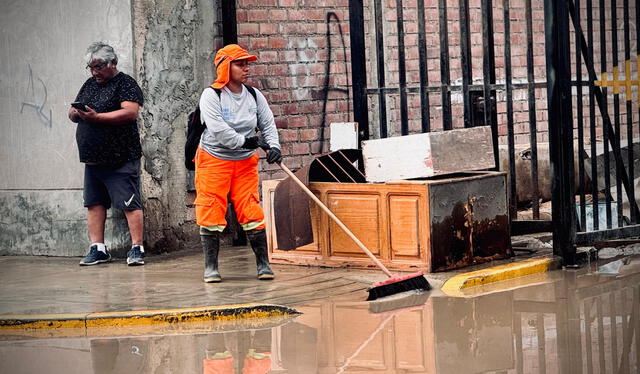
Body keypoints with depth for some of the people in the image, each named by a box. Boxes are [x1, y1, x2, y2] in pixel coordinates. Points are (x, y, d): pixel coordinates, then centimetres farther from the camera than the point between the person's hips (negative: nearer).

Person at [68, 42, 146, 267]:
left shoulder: (125, 84, -5)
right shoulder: (89, 85, 18)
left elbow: (130, 112, -19)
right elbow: (73, 115, 22)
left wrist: (97, 117, -22)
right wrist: (76, 113, -4)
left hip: (121, 159, -8)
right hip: (92, 159, 8)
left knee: (130, 203, -8)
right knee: (94, 204, 8)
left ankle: (137, 248, -5)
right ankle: (98, 249, 13)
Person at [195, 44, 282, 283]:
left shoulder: (254, 95, 5)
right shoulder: (211, 95, -11)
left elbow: (268, 124, 2)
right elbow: (218, 130, -22)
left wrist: (274, 146, -17)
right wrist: (246, 141, -26)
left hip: (245, 163, 4)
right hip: (214, 161, -4)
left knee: (252, 212, -1)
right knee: (212, 213, -5)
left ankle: (263, 263, 6)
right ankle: (210, 267, 3)